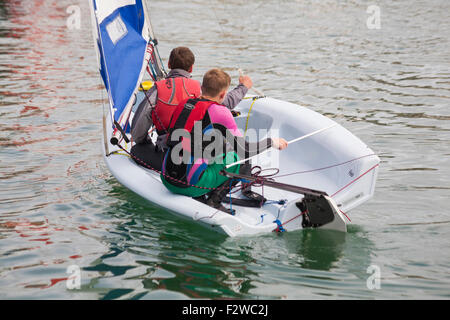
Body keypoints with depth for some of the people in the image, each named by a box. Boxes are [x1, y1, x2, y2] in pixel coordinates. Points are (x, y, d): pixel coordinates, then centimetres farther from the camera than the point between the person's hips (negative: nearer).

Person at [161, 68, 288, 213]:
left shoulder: (184, 104, 10)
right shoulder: (218, 111, -9)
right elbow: (245, 150, -7)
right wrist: (272, 142, 9)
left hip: (167, 180, 7)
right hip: (189, 186, -7)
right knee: (243, 161, 11)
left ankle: (198, 197, 13)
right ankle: (214, 201, 1)